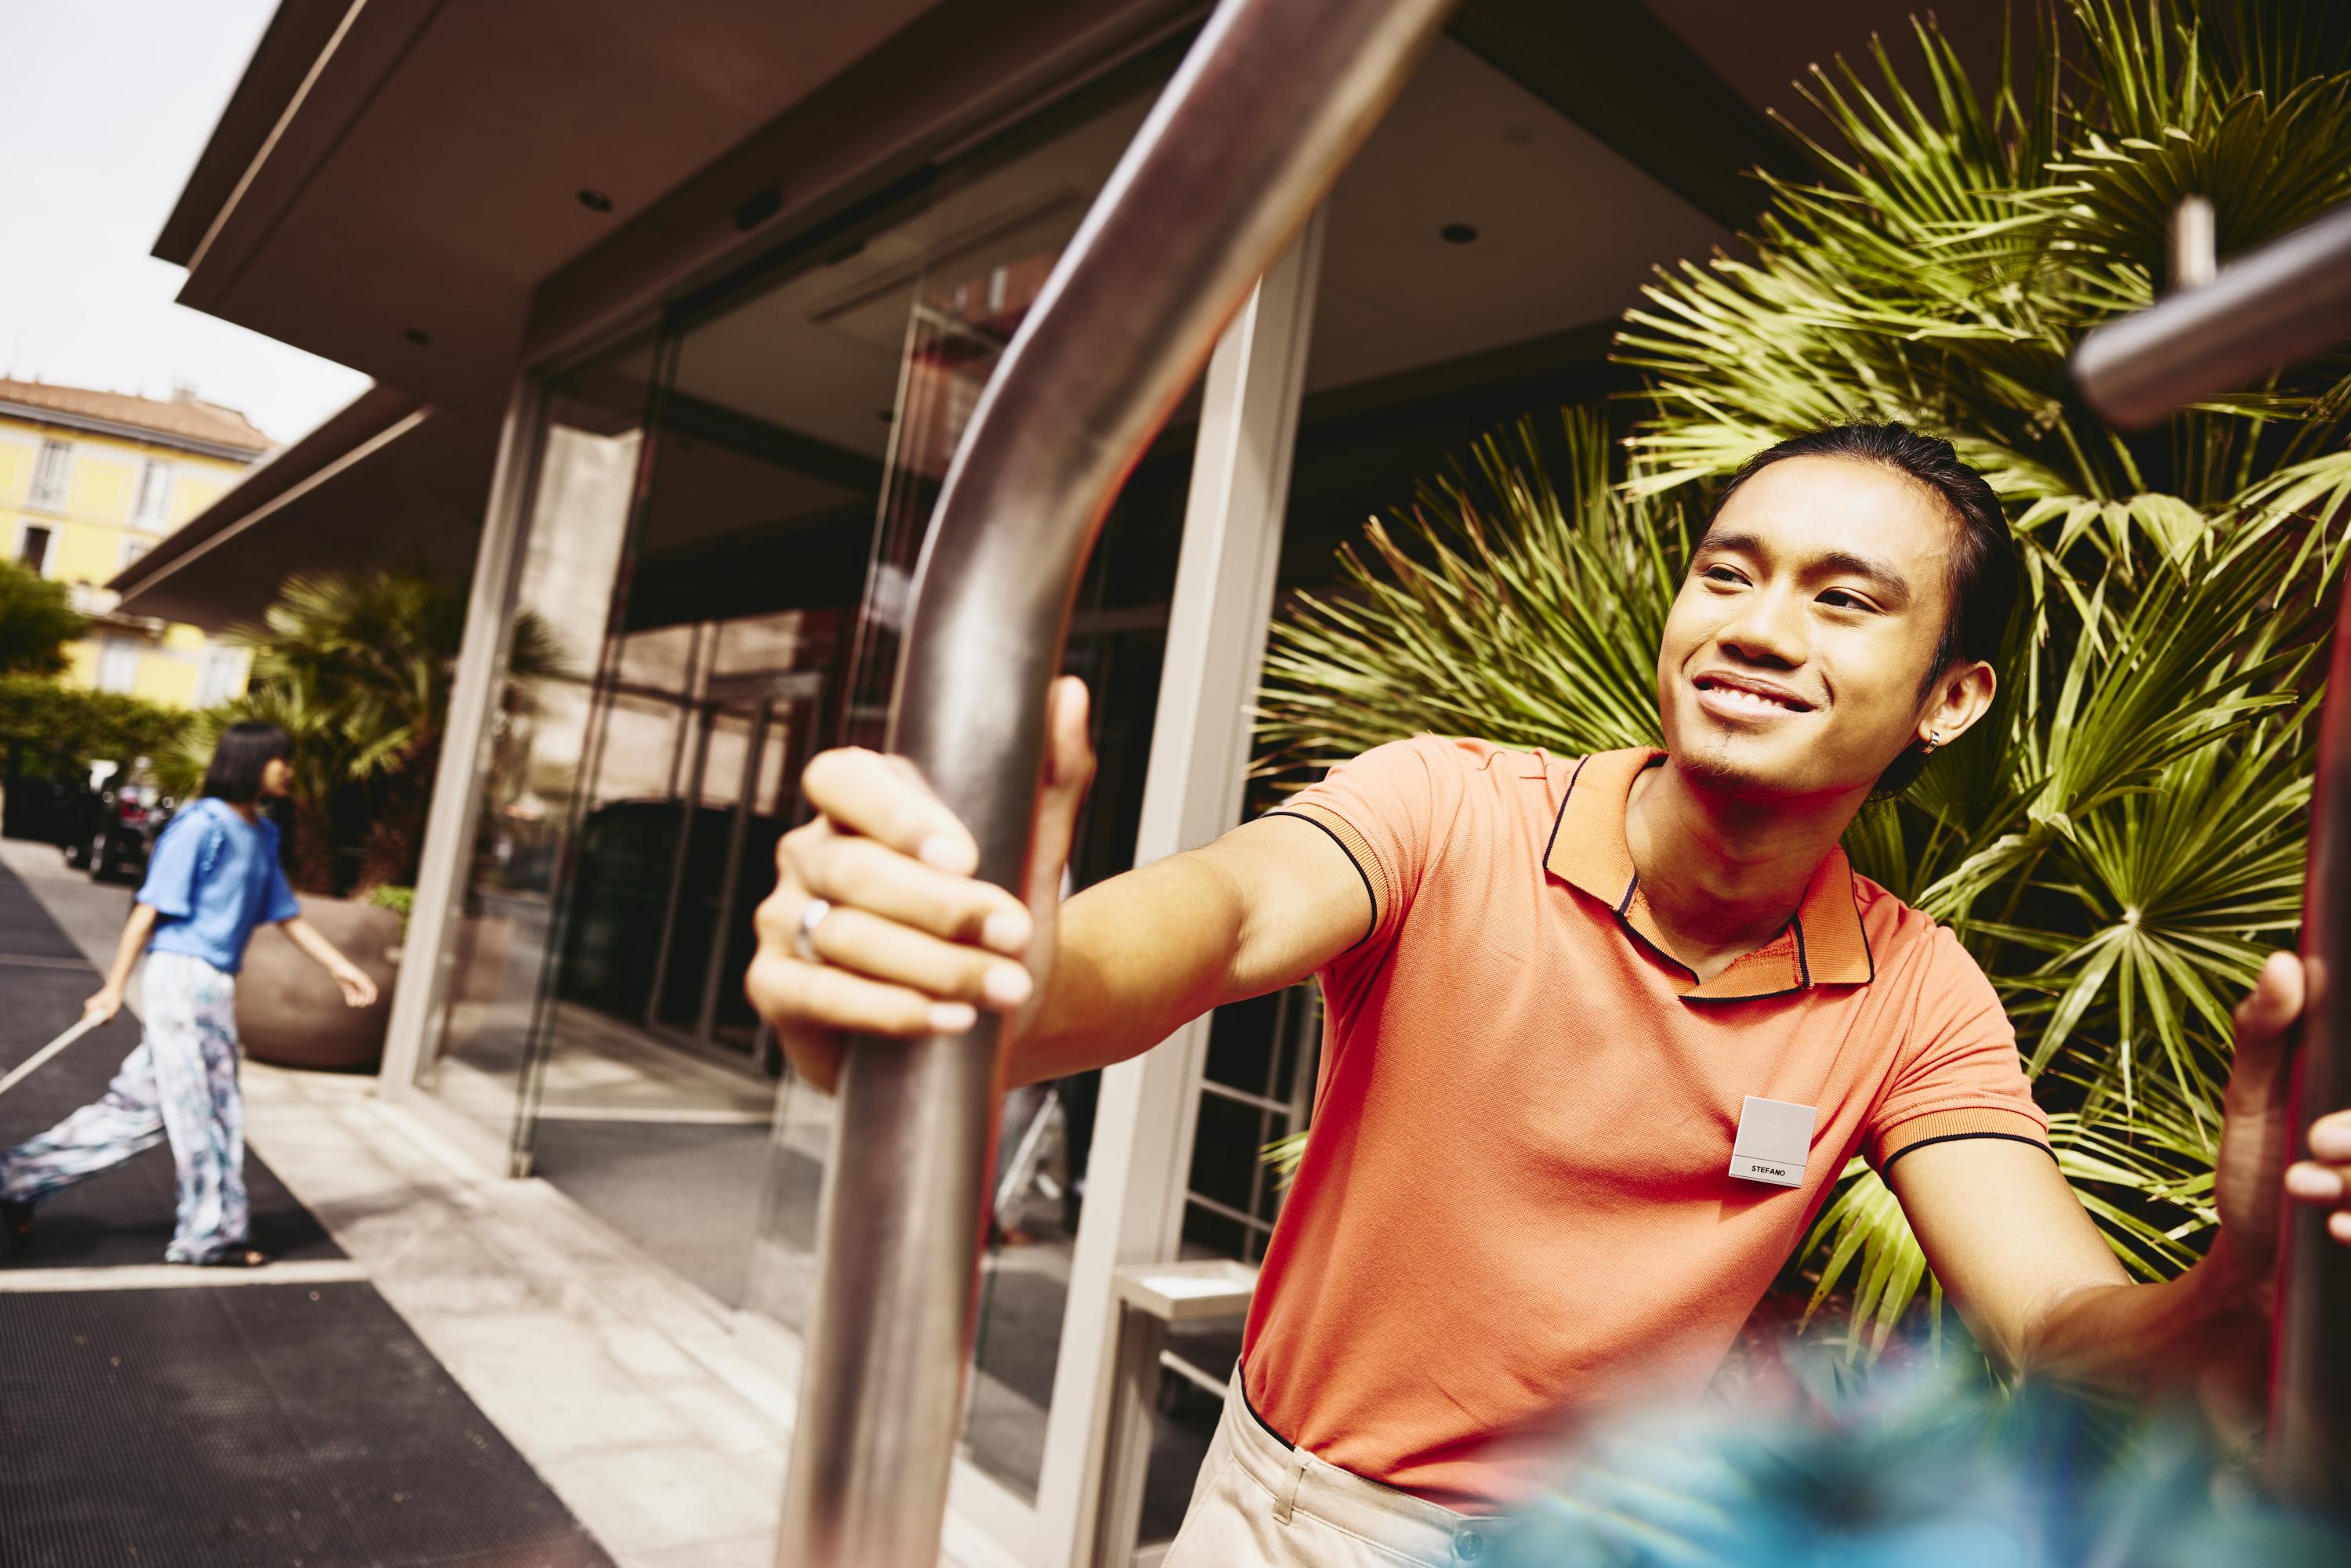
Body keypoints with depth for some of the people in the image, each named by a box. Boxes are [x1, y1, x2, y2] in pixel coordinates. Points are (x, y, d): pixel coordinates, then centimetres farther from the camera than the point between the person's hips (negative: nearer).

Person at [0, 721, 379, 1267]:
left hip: (218, 987, 8)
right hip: (181, 975, -8)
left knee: (140, 1104, 12)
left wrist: (340, 966, 15)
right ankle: (212, 1232, 12)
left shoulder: (262, 836, 13)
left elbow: (286, 915, 18)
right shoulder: (202, 826, -11)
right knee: (193, 1109, 1)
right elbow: (150, 908, -11)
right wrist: (114, 987, -11)